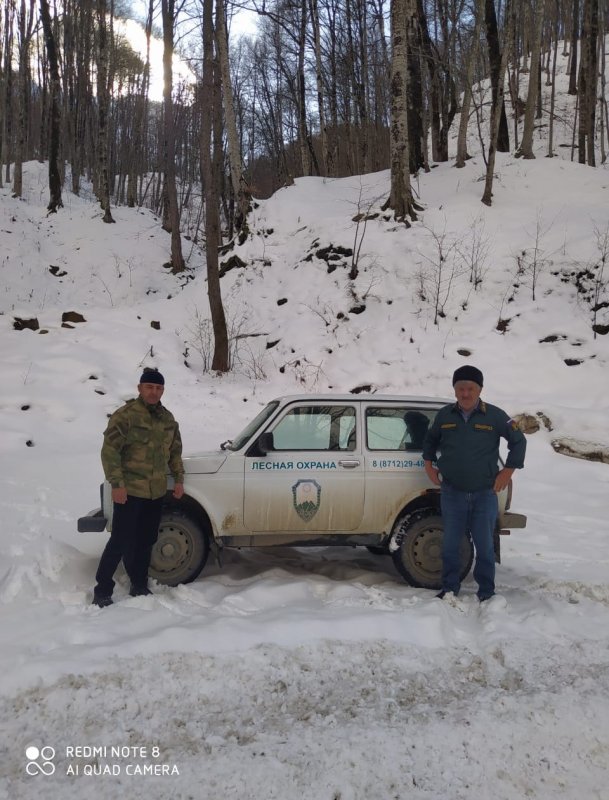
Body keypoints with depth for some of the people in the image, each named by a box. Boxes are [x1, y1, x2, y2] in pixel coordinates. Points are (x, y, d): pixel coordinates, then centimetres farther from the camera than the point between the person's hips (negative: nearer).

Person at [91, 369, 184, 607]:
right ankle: (102, 591, 7)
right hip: (129, 491, -6)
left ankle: (139, 586, 28)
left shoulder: (167, 418, 11)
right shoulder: (125, 415, -11)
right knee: (120, 542, -4)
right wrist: (116, 483, -19)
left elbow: (175, 450, 20)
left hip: (156, 491, 6)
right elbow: (110, 450, -14)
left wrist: (178, 478, 12)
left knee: (146, 541, 14)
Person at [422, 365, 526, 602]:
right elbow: (430, 439, 20)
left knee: (485, 546, 7)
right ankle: (449, 589, 24)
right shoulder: (444, 415, 2)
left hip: (485, 494, -2)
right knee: (450, 545, 10)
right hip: (452, 493, 2)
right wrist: (428, 464, 11)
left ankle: (487, 593, 20)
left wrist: (508, 470, -1)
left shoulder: (495, 416, -6)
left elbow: (518, 441, 4)